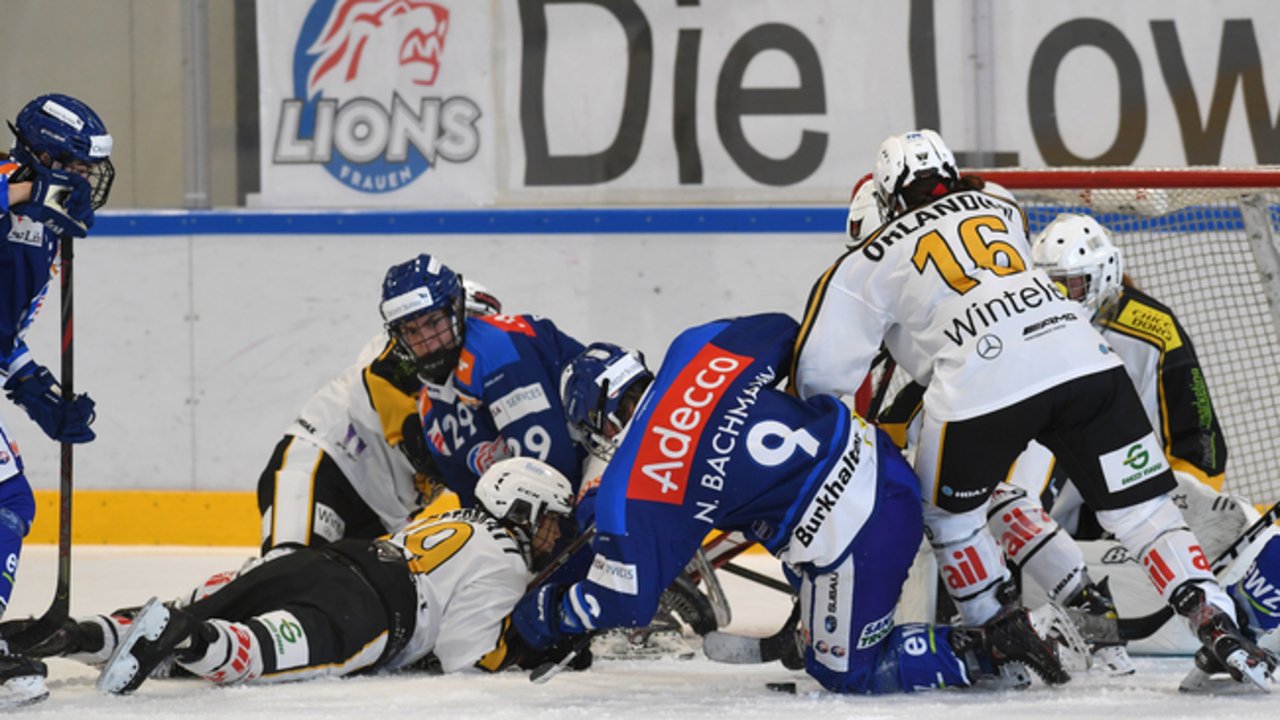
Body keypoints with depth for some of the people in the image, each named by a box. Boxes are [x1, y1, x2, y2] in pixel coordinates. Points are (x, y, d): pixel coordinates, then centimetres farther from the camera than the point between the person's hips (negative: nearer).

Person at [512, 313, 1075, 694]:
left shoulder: (628, 493, -10)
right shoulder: (695, 350, 4)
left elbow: (624, 603, -6)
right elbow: (784, 335, 20)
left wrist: (540, 617, 12)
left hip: (850, 540, -8)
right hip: (876, 458, 8)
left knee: (847, 672, 12)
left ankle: (987, 652, -1)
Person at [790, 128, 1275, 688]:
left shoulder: (872, 260, 18)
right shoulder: (1000, 209, 28)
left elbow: (820, 366, 17)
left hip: (979, 386, -3)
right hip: (1085, 362, 3)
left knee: (948, 515, 23)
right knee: (1140, 507, 7)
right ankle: (1217, 625, -8)